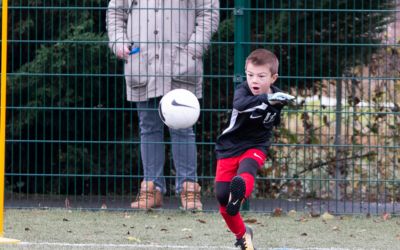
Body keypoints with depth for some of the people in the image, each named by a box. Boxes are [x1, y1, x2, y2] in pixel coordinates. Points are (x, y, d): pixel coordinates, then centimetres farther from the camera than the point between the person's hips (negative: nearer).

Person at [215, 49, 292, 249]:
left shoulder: (278, 98, -6)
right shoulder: (243, 90, -19)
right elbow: (240, 104, -49)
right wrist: (266, 99, -61)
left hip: (256, 147, 1)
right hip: (229, 147, -1)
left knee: (247, 169, -34)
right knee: (222, 196, -4)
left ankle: (239, 194, -65)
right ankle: (241, 234, 18)